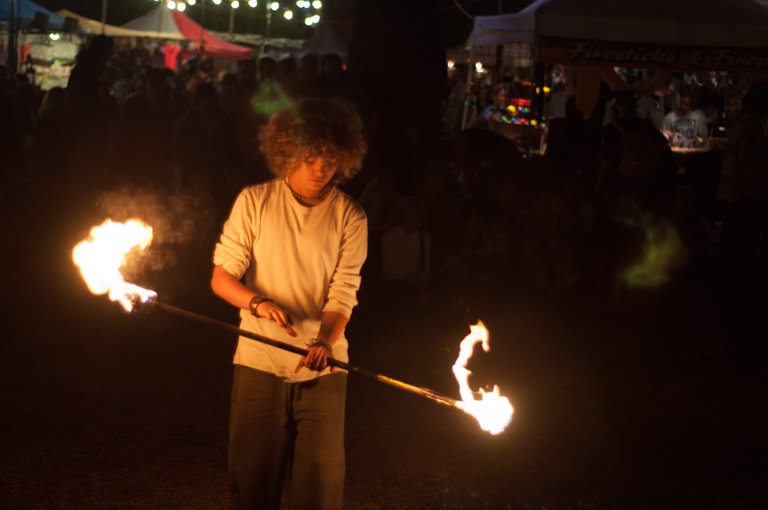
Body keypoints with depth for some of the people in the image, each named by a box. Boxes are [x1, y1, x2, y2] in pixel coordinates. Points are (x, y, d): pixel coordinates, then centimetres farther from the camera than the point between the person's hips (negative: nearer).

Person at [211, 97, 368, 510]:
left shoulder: (350, 217, -3)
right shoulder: (255, 202, -3)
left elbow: (343, 295, -8)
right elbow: (222, 277, -4)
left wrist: (323, 342, -27)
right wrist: (257, 302, -24)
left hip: (322, 367, 0)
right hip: (259, 363, 0)